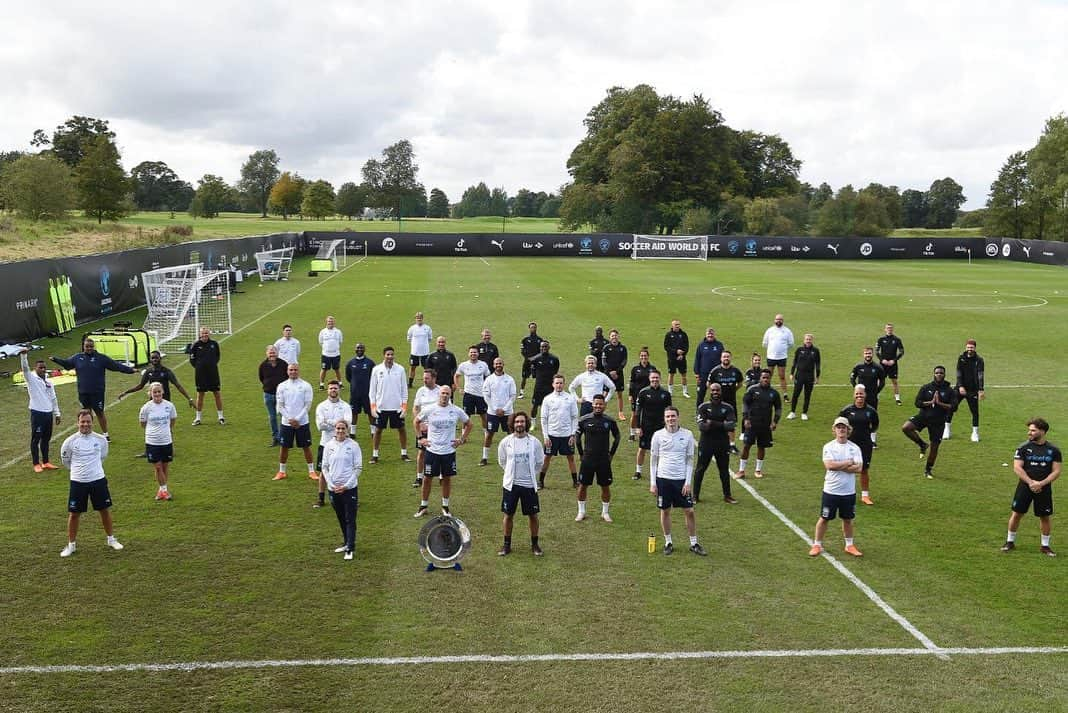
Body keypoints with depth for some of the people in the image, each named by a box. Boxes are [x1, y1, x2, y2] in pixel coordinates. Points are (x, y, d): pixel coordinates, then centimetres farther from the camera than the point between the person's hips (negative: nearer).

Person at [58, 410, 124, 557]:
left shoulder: (101, 440, -2)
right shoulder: (70, 441, -8)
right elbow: (65, 460, 9)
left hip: (98, 480, 1)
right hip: (78, 482, -1)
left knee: (105, 510, 9)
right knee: (74, 514, 5)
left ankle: (111, 539, 26)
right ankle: (71, 544, 20)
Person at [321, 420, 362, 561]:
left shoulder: (353, 445, -5)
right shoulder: (329, 445, 3)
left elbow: (358, 467, -4)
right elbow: (325, 467, 7)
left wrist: (346, 485, -10)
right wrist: (331, 484, -5)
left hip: (349, 488, -3)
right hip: (333, 488, 4)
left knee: (350, 519, -3)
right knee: (341, 518, 15)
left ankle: (350, 549, 0)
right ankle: (347, 543, 29)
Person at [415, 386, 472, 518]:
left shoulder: (456, 411, -3)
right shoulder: (429, 410, -5)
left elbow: (468, 424, 13)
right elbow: (417, 421, 11)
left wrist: (462, 439, 5)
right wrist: (421, 438, 5)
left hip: (449, 451, 1)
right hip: (432, 450, -1)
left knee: (447, 478, 9)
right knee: (427, 478, 6)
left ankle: (445, 506, 23)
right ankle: (423, 505, 20)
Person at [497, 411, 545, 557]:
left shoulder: (534, 442, -6)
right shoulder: (506, 441, -5)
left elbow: (539, 462, 8)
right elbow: (501, 461, 11)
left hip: (529, 485, 0)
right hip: (510, 484, 0)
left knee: (533, 515, 7)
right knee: (508, 515, 7)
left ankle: (534, 544, 22)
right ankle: (507, 545, 21)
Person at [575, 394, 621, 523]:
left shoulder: (609, 421, -4)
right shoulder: (584, 420, -5)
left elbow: (617, 437, 11)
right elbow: (577, 437, 7)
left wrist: (611, 454, 9)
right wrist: (582, 454, 7)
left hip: (604, 460, 0)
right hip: (587, 459, 0)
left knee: (606, 486, 6)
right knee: (583, 485, 5)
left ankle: (605, 512, 22)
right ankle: (581, 512, 20)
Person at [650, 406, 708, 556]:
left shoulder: (687, 434, -1)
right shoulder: (658, 435, -2)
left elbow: (690, 459, 4)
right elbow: (653, 460, 4)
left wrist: (688, 482, -3)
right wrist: (652, 483, -1)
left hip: (681, 479, 0)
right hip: (663, 478, 0)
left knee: (689, 511, 1)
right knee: (665, 511, 7)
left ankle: (694, 543, 14)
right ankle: (668, 543, 21)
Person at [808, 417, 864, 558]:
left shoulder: (854, 448, 0)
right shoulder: (828, 447, -5)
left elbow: (858, 468, -12)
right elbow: (829, 465, -20)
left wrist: (838, 466, -17)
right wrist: (849, 463, -13)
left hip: (849, 491, 2)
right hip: (831, 490, -2)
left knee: (848, 519, 14)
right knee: (824, 518, 6)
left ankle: (849, 545, 29)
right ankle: (817, 545, 17)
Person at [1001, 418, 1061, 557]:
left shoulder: (1053, 450, 0)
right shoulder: (1024, 447, -4)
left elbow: (1056, 471, -3)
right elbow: (1017, 468, -8)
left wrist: (1041, 483, -15)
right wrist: (1031, 482, -18)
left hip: (1044, 488, 1)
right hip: (1025, 486, -1)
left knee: (1045, 517, 7)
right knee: (1017, 513, 1)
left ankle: (1045, 546, 22)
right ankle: (1010, 542, 16)